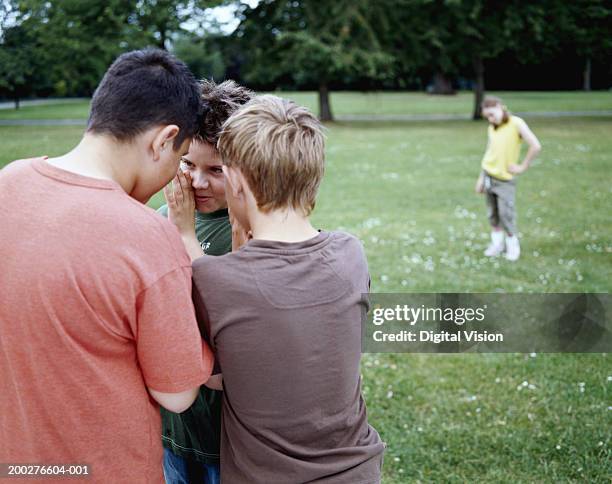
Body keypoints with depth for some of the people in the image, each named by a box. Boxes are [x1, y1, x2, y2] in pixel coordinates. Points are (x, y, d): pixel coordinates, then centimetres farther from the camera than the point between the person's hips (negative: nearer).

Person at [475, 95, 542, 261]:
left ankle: (512, 245, 11)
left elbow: (536, 146, -20)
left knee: (506, 214, -6)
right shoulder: (492, 128, 5)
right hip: (489, 175, 5)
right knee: (493, 213, 9)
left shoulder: (516, 123, -13)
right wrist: (481, 178, 12)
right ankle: (497, 243, 22)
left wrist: (522, 167, -16)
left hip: (505, 179, -5)